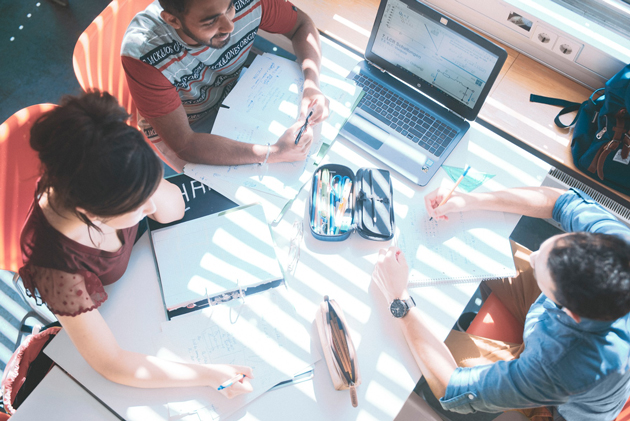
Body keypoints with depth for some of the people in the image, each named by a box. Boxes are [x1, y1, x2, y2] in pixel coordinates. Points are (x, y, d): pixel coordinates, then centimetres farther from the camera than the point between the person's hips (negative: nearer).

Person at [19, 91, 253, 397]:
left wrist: (151, 187, -40)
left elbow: (173, 210, -17)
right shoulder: (57, 268, -44)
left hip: (136, 260, 5)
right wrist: (210, 375, -35)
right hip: (110, 317, -4)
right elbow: (111, 365, -33)